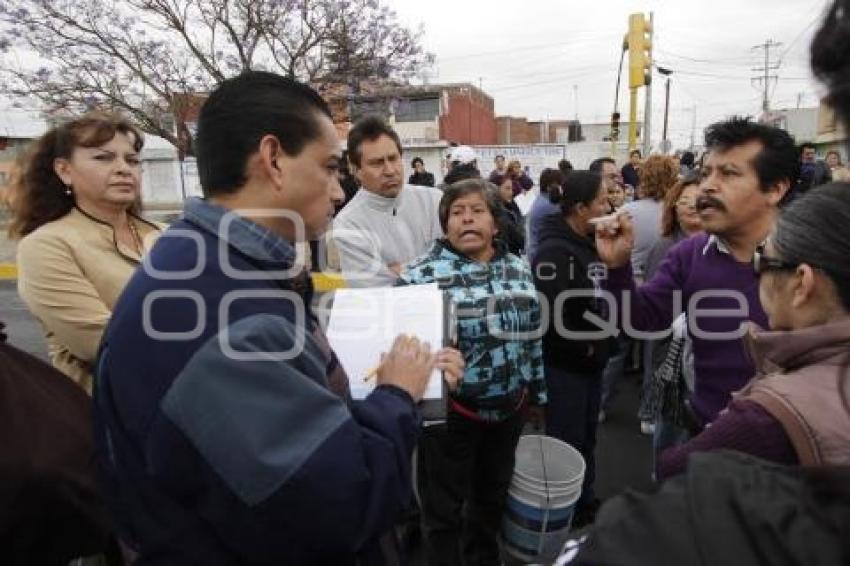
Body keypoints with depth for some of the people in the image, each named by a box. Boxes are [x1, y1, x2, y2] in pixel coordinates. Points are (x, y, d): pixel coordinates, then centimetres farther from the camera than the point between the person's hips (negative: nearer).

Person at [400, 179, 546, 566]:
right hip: (451, 410, -5)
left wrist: (537, 391, 15)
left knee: (493, 493, 25)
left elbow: (532, 335, 10)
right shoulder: (423, 274, -15)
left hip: (510, 405, 6)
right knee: (444, 505, 13)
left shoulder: (518, 269, 3)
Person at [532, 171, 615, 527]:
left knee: (587, 437, 21)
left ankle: (585, 501, 39)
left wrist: (600, 344, 5)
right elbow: (551, 314, -29)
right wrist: (584, 348, -17)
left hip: (591, 361, 9)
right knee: (567, 442, 6)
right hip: (564, 364, -9)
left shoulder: (591, 243, 8)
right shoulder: (553, 251, -22)